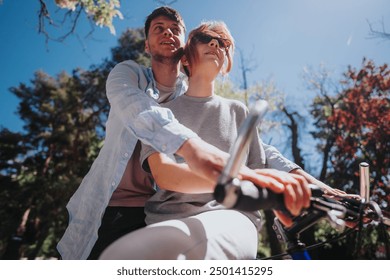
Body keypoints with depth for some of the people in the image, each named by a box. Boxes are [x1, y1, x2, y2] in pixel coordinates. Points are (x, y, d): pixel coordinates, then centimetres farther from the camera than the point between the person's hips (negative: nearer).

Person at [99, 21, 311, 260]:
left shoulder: (237, 111, 17)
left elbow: (258, 177, 12)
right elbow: (163, 173, -9)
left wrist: (284, 187, -12)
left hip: (229, 216, -1)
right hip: (169, 219, 2)